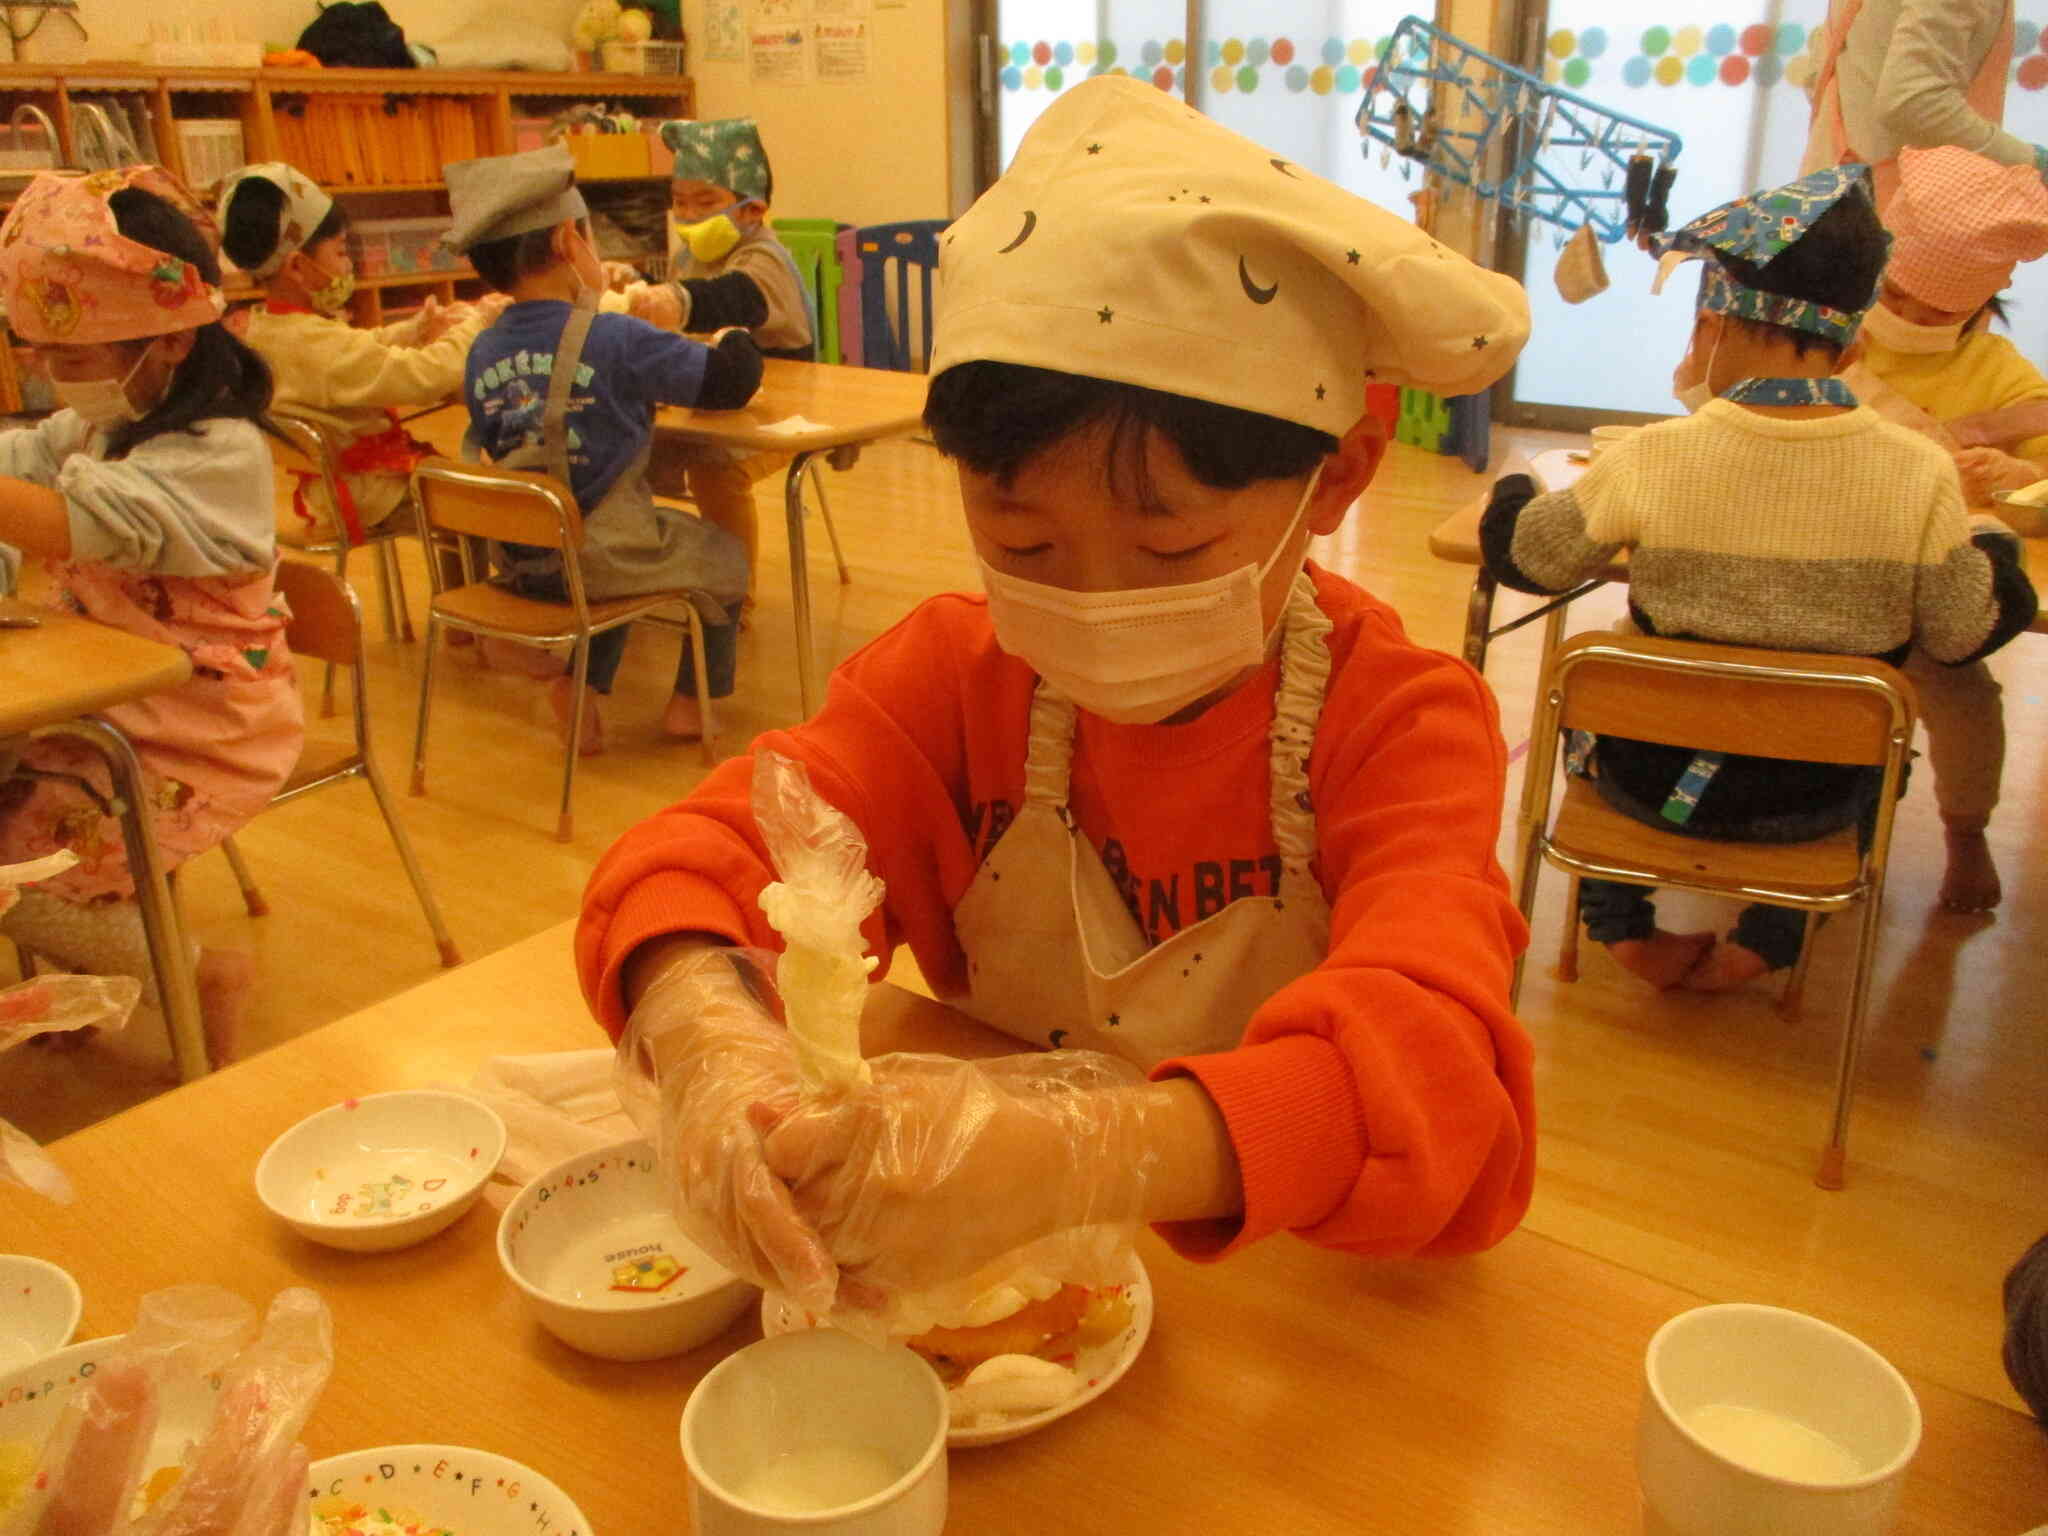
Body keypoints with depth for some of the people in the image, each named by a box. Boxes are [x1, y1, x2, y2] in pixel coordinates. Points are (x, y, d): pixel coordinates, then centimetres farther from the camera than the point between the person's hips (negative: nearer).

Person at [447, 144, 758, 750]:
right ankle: (689, 700, 29)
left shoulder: (481, 354, 0)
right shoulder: (618, 340, -16)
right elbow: (731, 380, -13)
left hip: (519, 560, 6)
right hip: (604, 561, -6)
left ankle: (579, 683, 24)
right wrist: (732, 341, 11)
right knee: (724, 556, 21)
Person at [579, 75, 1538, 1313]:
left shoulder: (1400, 724, -16)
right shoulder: (960, 670, -6)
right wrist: (700, 1028, -40)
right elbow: (717, 847, -17)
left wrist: (1080, 1152, -50)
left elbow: (1432, 1065, -32)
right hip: (994, 1293, 3)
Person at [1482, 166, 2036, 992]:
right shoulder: (1921, 474, -17)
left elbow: (1525, 558, -5)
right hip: (1812, 801, 1)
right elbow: (1965, 635, -4)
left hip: (1654, 782, -1)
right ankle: (1764, 945, 32)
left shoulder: (1653, 459, -20)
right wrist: (1995, 545, 17)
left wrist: (1514, 490, 18)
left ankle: (1626, 931, 32)